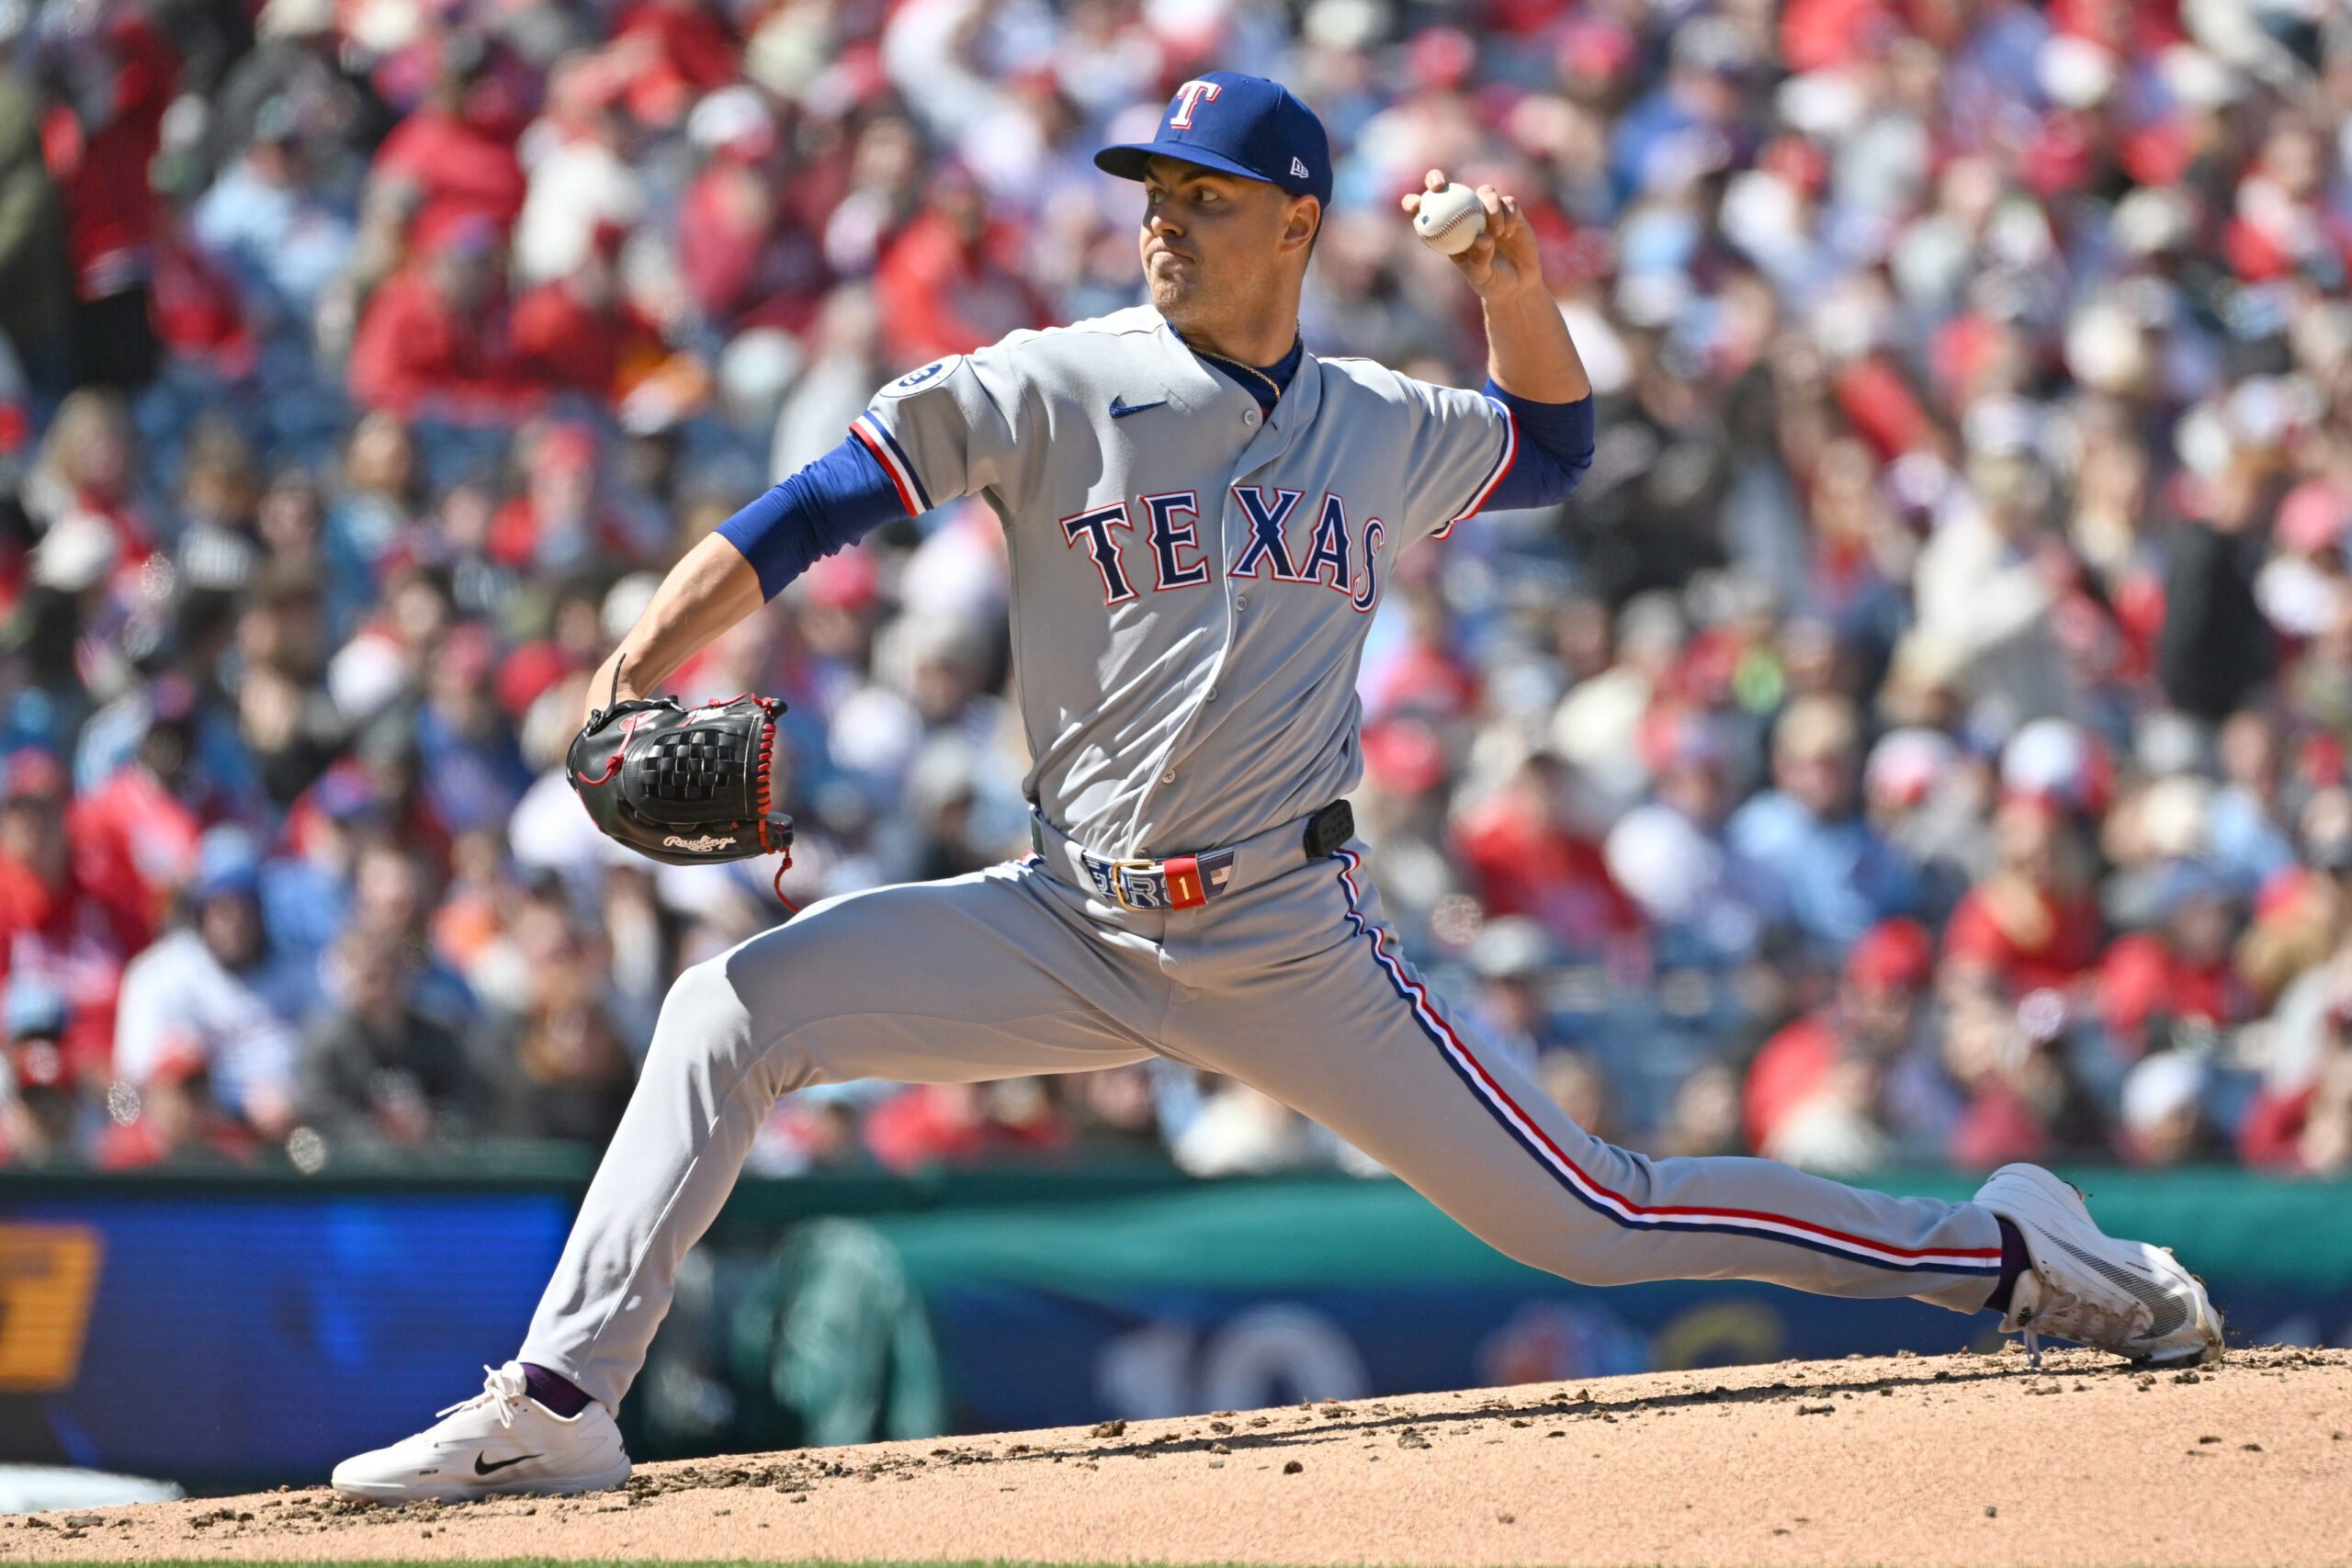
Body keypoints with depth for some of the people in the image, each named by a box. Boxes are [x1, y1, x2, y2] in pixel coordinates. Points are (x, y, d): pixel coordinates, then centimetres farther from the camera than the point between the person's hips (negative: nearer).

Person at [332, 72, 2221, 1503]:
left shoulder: (1387, 429, 6)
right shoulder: (1060, 390, -3)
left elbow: (1555, 441, 25)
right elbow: (835, 495, -10)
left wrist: (1514, 277, 5)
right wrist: (640, 672, -22)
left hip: (1293, 942, 0)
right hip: (1075, 927, 0)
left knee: (1589, 1220, -3)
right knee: (736, 1009, -16)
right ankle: (558, 1406, -14)